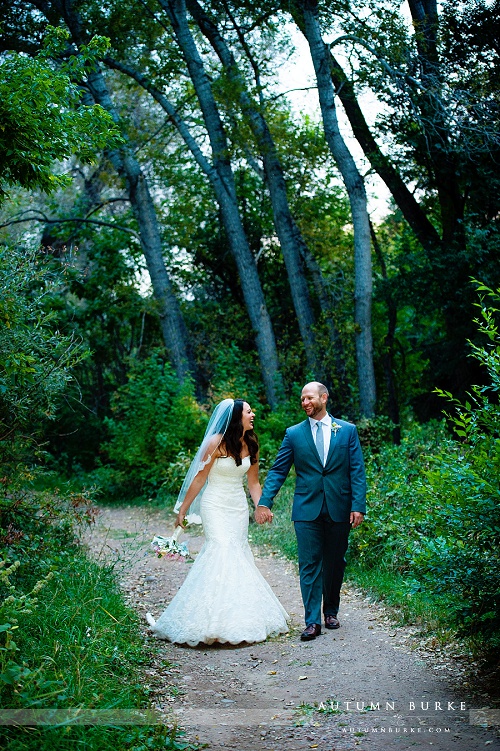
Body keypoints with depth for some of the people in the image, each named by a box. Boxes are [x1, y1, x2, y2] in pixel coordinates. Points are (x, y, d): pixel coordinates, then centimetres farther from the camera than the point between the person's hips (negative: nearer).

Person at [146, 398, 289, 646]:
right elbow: (199, 478, -8)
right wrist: (182, 510, -5)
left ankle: (240, 618, 15)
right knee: (221, 550, -16)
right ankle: (214, 621, -11)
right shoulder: (216, 443, -13)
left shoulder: (251, 444, 4)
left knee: (238, 554, 5)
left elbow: (253, 482, 11)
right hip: (215, 505, -6)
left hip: (238, 506, 6)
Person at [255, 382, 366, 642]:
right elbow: (278, 471, 2)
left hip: (339, 509, 1)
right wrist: (264, 502, -9)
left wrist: (358, 506, -8)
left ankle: (331, 611, 29)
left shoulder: (347, 430, 4)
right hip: (307, 510, 0)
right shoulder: (294, 434, 4)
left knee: (335, 563, 12)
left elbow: (357, 472, 1)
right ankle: (312, 621, 1)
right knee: (309, 564, -3)